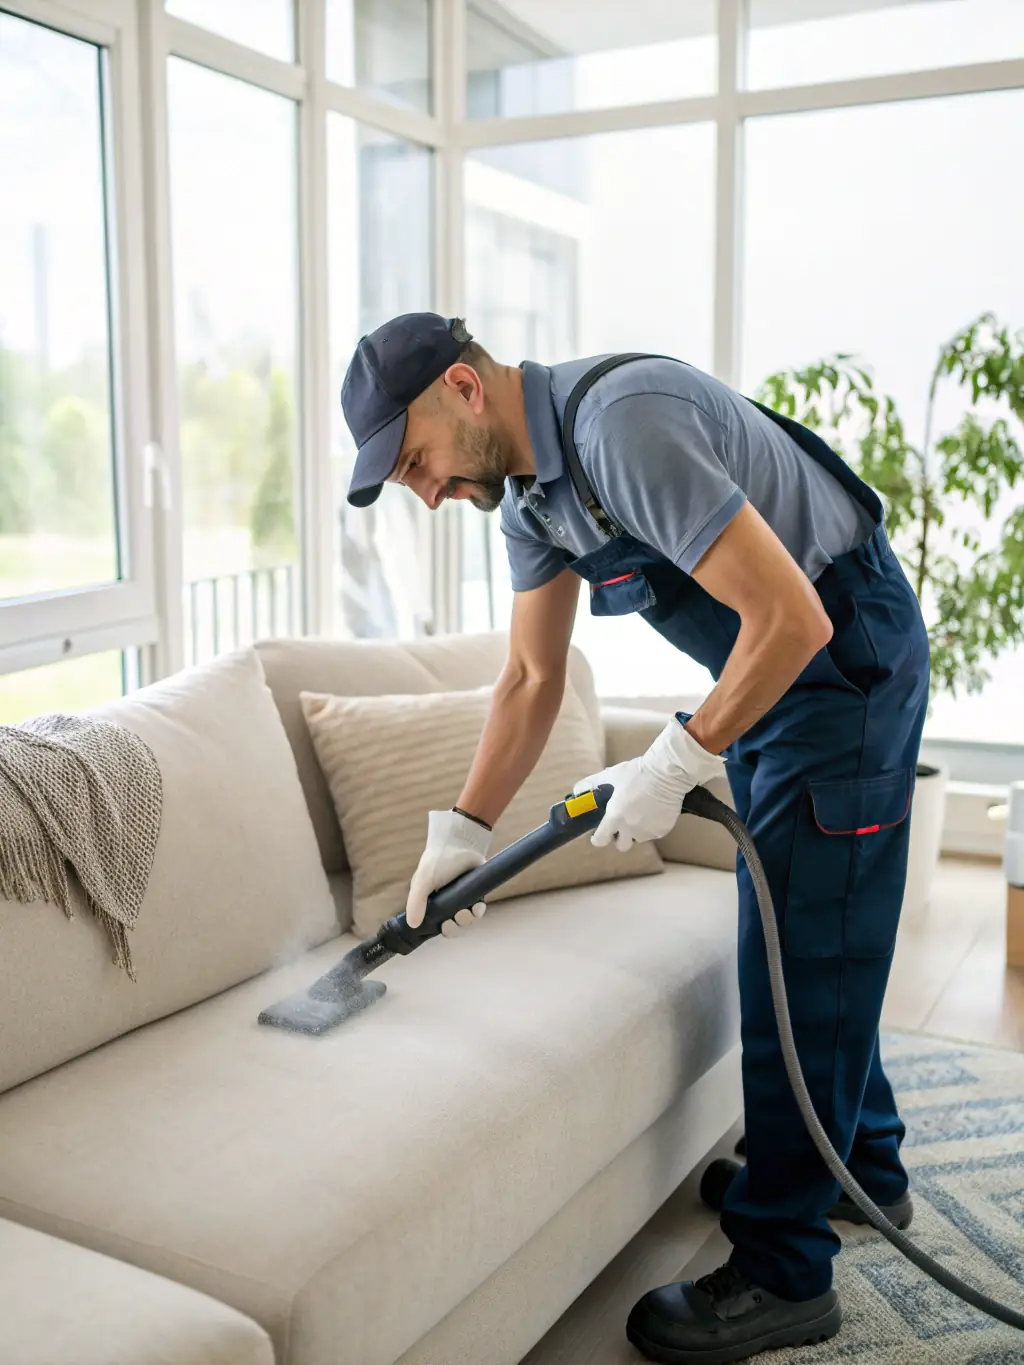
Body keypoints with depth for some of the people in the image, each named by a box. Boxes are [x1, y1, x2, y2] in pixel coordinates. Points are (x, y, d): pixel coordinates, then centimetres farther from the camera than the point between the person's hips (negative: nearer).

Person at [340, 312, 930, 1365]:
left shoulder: (624, 423, -30)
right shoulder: (527, 483, 0)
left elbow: (792, 616, -32)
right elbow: (532, 677, 6)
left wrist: (674, 765, -24)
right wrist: (464, 827, 1)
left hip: (846, 653, -10)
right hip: (768, 663, 10)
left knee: (803, 944, -5)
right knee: (802, 930, 20)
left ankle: (783, 1274, 9)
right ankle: (861, 1167, 40)